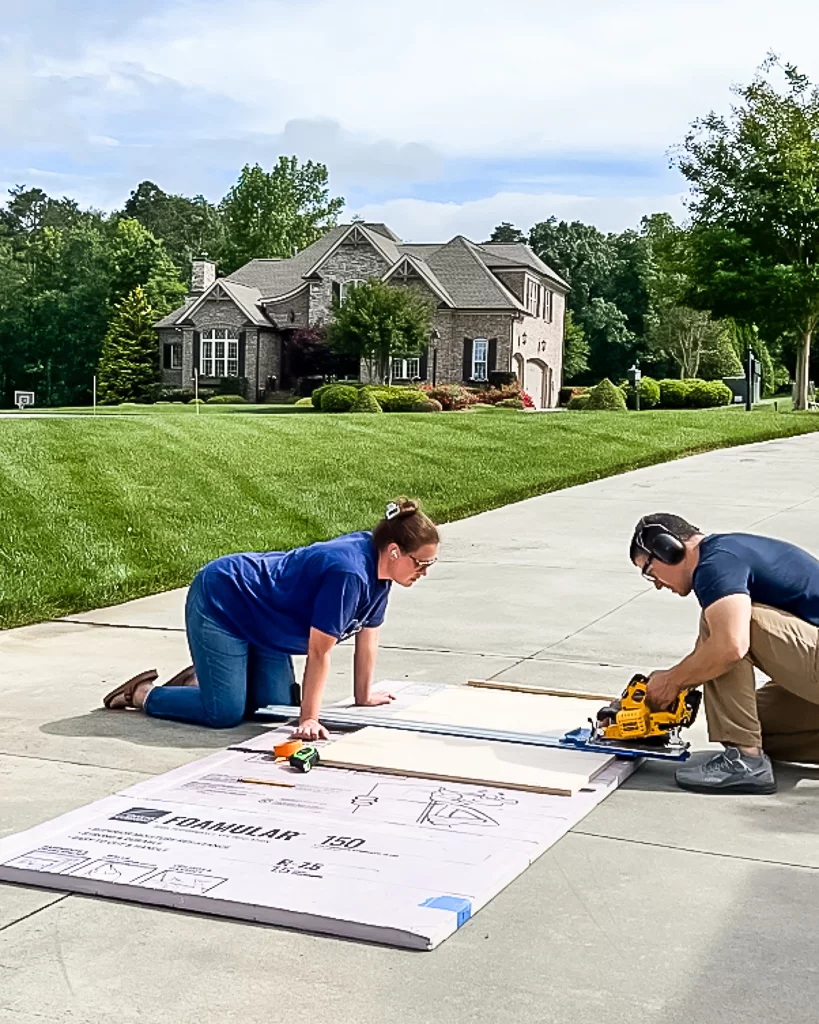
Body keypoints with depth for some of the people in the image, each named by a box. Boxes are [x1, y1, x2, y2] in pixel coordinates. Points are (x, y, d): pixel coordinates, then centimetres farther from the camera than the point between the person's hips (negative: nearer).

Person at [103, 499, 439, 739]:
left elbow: (368, 633, 6)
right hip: (219, 603, -10)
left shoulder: (378, 566, -6)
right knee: (225, 713, -14)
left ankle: (200, 680, 22)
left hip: (261, 621, 10)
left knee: (277, 705, 3)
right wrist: (309, 719, -24)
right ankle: (143, 694, 8)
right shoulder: (348, 572, -33)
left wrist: (364, 696, 13)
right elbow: (319, 651, -29)